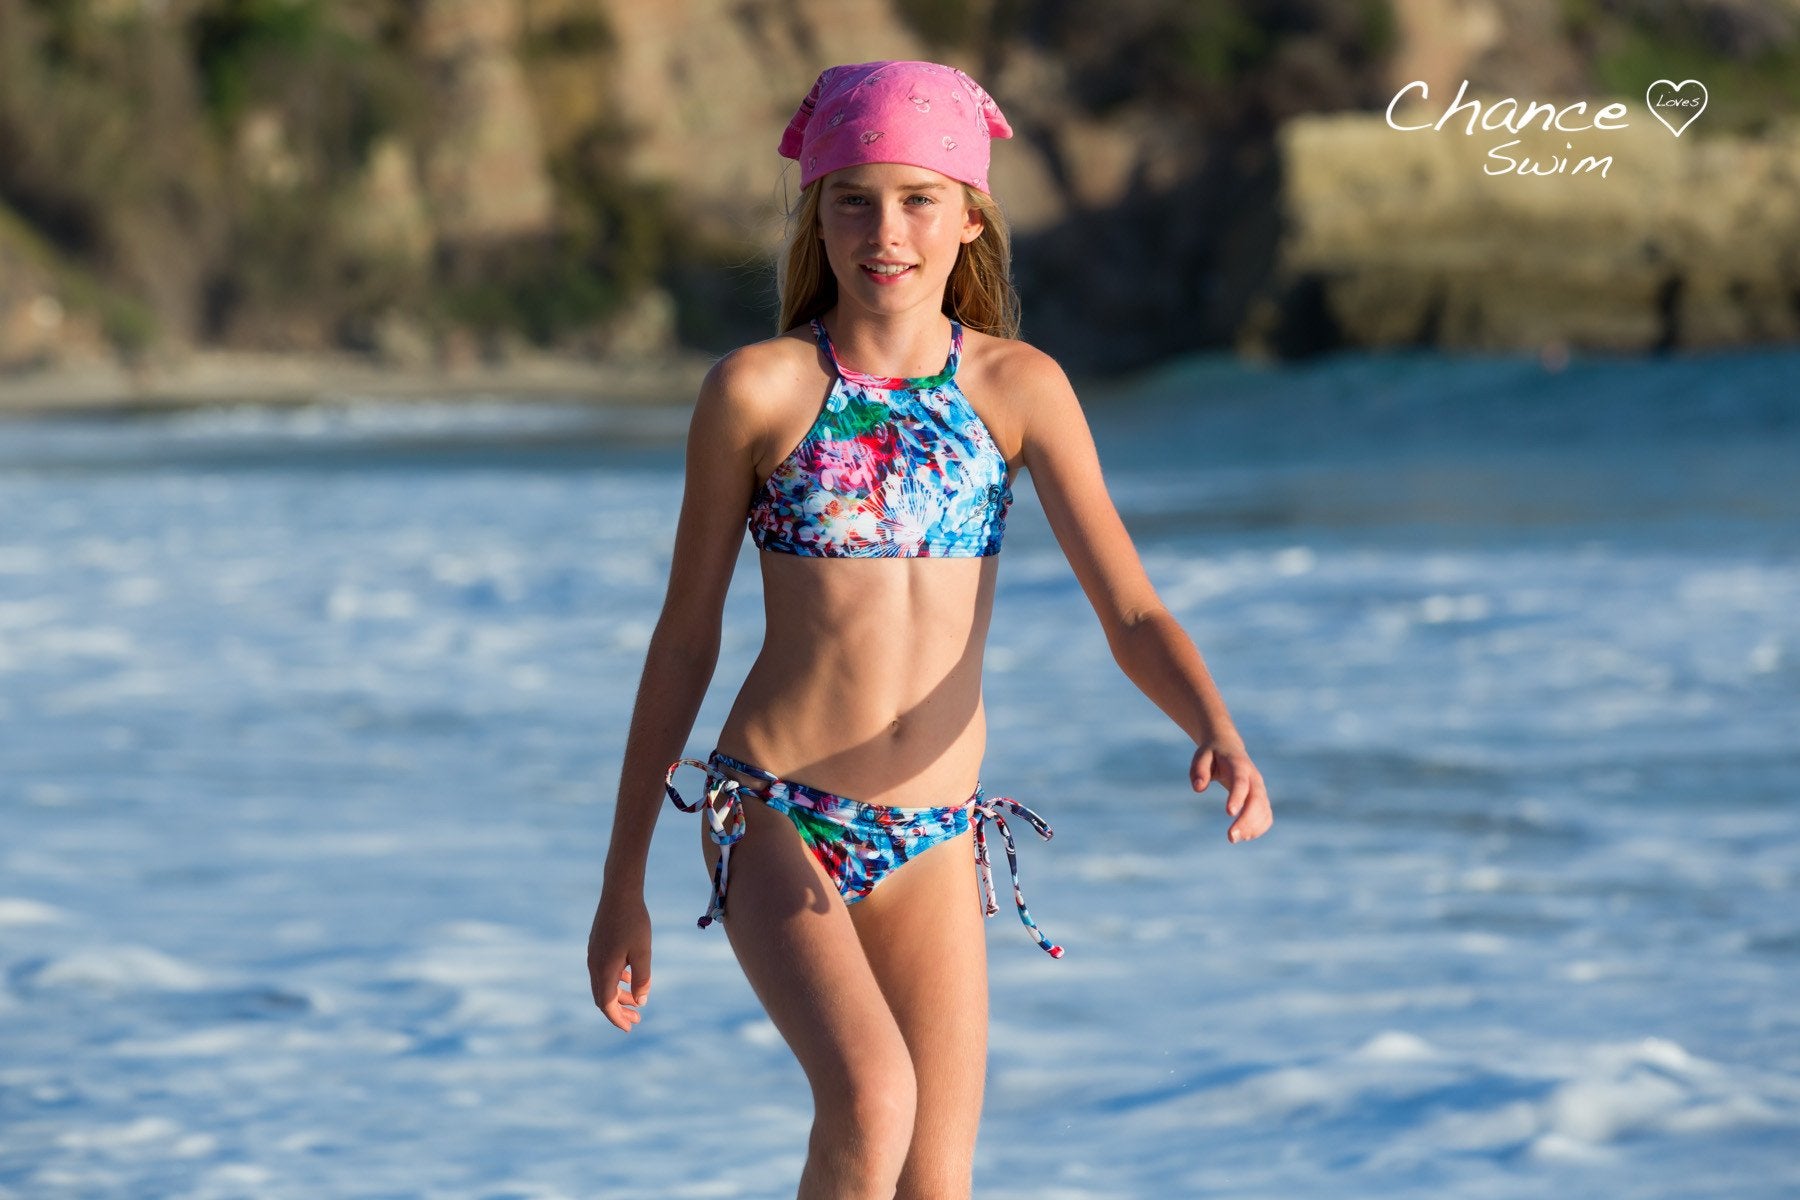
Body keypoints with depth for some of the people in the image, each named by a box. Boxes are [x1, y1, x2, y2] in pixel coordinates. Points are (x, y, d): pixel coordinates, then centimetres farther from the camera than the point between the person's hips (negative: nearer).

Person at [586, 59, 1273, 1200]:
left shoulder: (1020, 388, 1)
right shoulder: (757, 391, -5)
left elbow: (1131, 614, -5)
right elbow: (686, 635, 2)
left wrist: (1220, 734, -26)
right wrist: (624, 880, 5)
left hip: (936, 841, 3)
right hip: (775, 817, -3)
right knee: (874, 1098, -28)